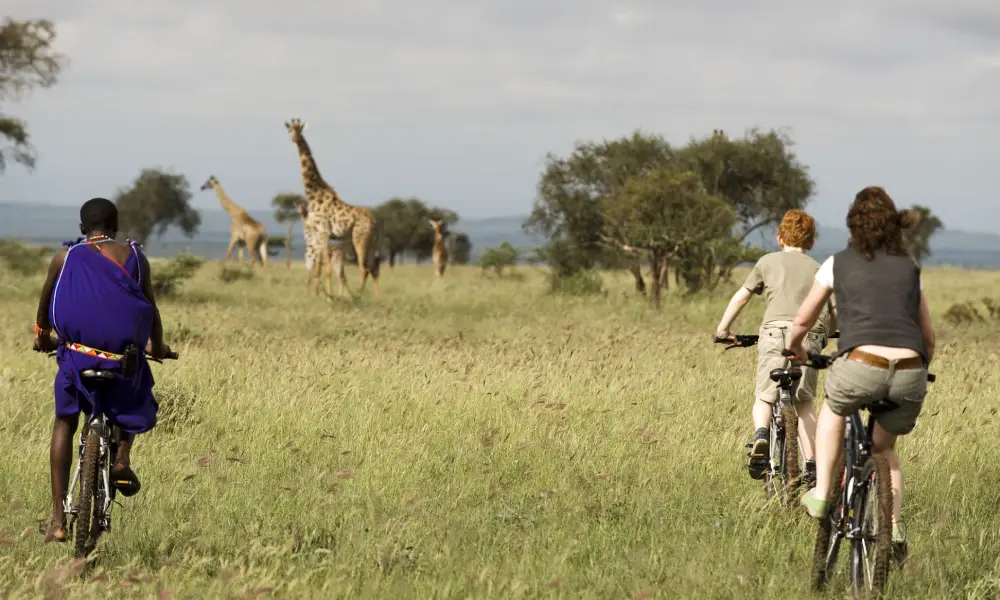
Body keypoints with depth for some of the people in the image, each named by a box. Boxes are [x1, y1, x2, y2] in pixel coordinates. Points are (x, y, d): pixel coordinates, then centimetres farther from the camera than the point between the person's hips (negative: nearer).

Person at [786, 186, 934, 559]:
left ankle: (821, 496, 26)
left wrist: (795, 348, 47)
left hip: (862, 365, -2)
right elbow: (928, 335, 28)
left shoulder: (838, 264, 16)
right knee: (884, 445, 30)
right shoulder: (909, 269, 23)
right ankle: (895, 530, 17)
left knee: (833, 409, 34)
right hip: (909, 374, 2)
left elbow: (802, 321, 25)